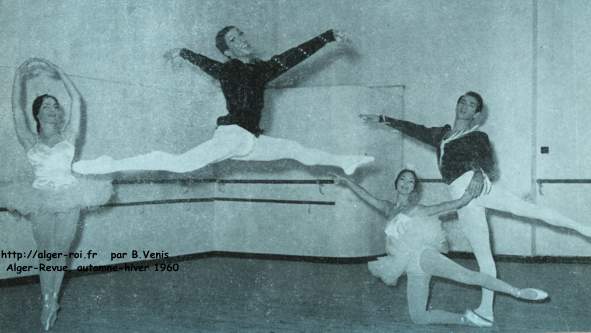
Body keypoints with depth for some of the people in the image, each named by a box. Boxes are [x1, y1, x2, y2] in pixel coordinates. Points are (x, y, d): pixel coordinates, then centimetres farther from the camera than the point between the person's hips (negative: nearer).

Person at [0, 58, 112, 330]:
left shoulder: (68, 136, 5)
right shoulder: (30, 142, 5)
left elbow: (76, 100, 2)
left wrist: (58, 72, 3)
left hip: (68, 199, 0)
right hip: (40, 200, 0)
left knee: (59, 253, 4)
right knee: (45, 255, 7)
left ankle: (52, 301, 15)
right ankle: (47, 303, 17)